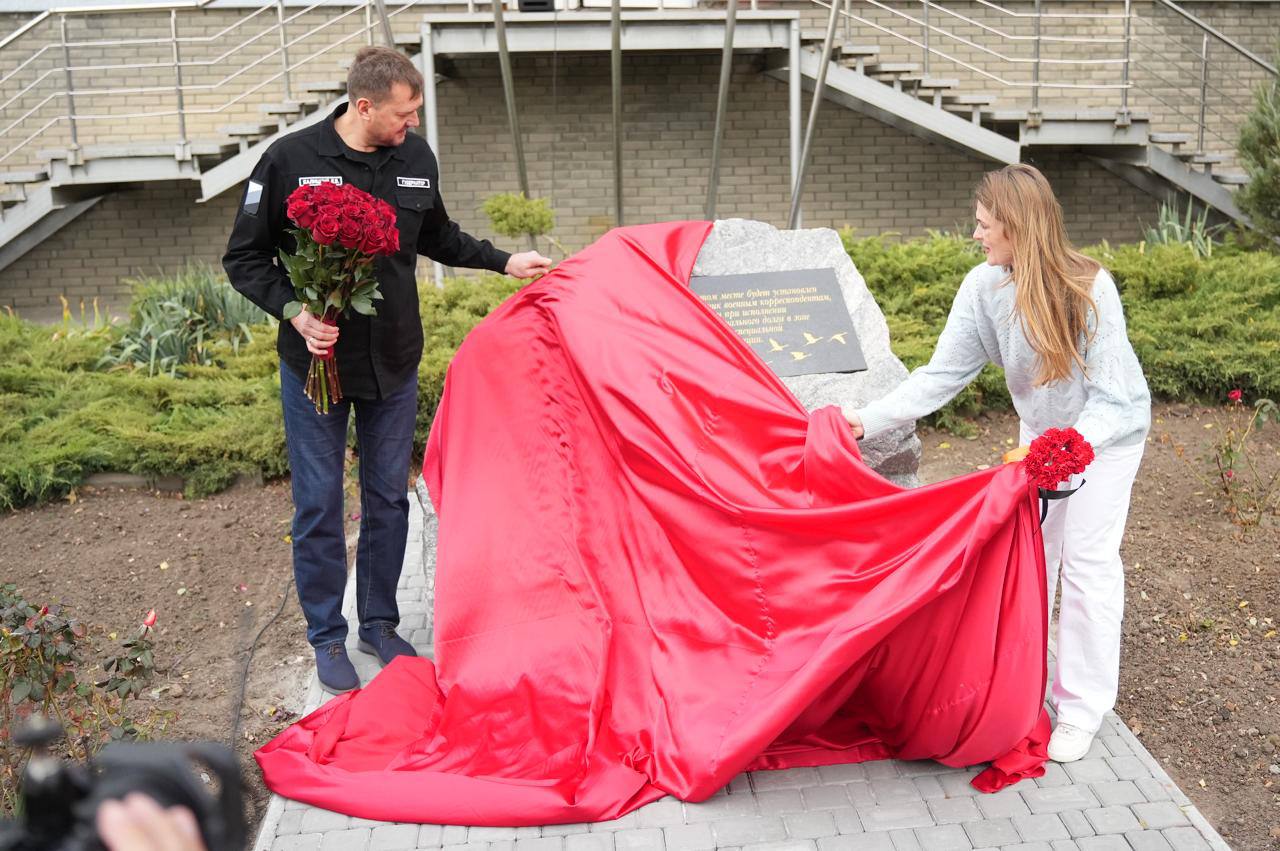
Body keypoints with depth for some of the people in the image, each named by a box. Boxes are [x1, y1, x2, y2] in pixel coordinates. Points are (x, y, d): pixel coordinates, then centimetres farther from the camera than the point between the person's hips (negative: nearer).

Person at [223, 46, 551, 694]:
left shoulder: (415, 157, 0)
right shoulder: (290, 160, -13)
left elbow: (438, 238, 17)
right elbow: (243, 259, -7)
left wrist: (504, 262, 9)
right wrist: (294, 311, -22)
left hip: (394, 367, 4)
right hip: (315, 364, -4)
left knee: (389, 499, 13)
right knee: (318, 504, 5)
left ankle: (380, 623, 30)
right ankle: (327, 636, 23)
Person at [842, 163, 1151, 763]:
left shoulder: (1090, 289, -31)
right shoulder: (984, 287, -18)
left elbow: (1110, 398, -29)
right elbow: (942, 374, -17)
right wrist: (870, 420, -26)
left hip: (1107, 431, -5)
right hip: (1042, 429, 5)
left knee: (1087, 561, -3)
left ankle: (1083, 709, 11)